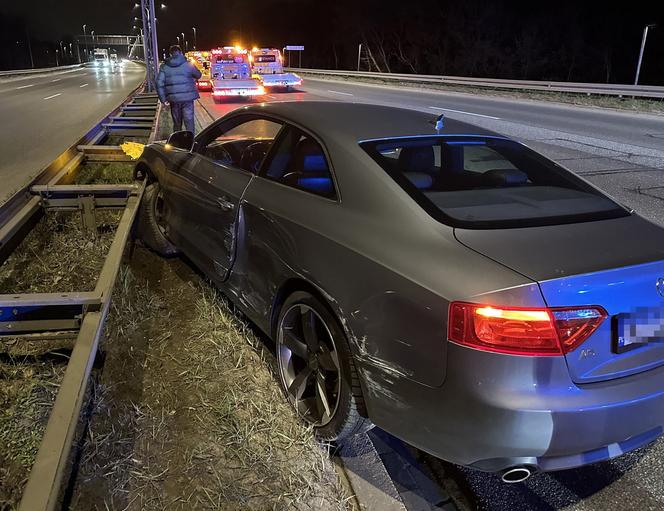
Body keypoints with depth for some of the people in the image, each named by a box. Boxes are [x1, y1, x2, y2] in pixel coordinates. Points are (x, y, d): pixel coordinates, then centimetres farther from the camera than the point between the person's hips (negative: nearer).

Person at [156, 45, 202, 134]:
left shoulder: (164, 67, 3)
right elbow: (198, 75, 13)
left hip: (173, 99, 2)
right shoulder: (188, 64, -2)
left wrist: (163, 99, 1)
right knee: (189, 122, 0)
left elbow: (159, 83, -3)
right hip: (187, 98, -2)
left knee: (177, 123, 15)